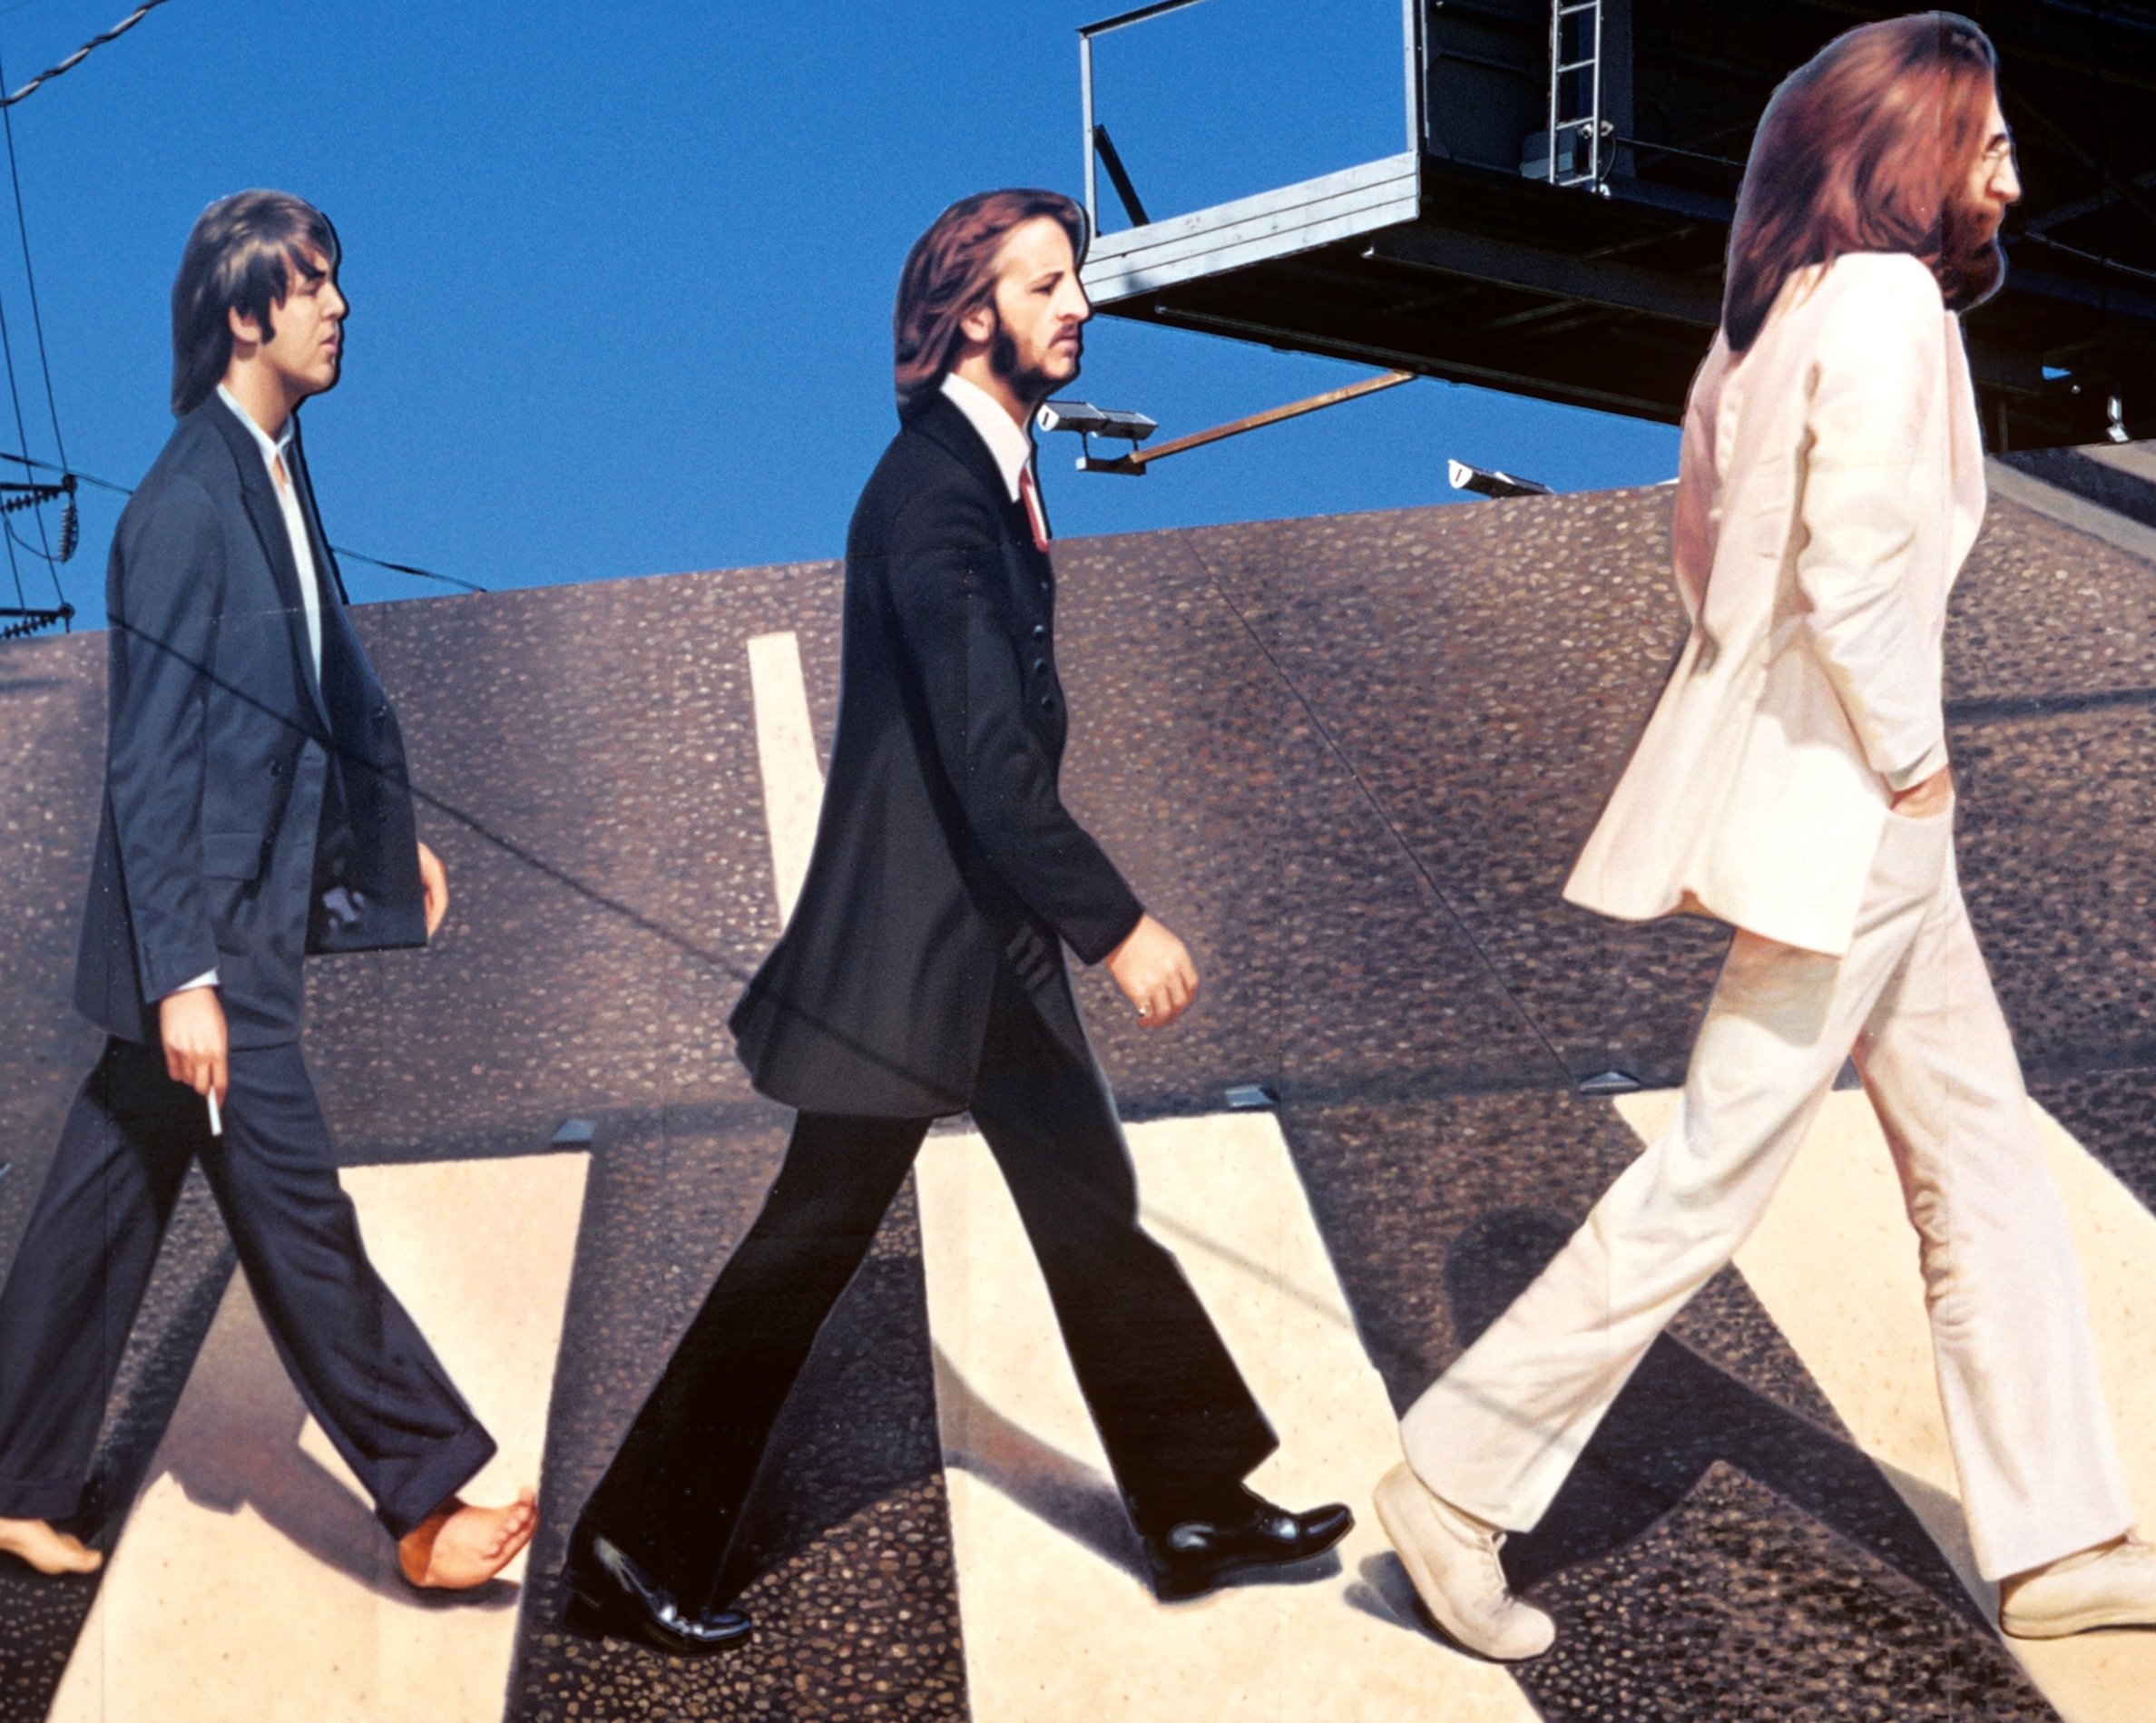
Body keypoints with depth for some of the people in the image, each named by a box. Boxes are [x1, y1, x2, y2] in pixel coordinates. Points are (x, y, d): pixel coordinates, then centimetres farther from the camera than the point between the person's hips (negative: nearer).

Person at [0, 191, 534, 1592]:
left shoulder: (279, 476, 8)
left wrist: (396, 833, 22)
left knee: (113, 1199, 16)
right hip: (206, 936, -9)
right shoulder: (184, 507, -18)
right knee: (296, 1209, -1)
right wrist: (183, 977, -21)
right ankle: (425, 1499, 7)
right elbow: (151, 764, -20)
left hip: (261, 917, 9)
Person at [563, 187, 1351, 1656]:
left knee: (1091, 1208, 15)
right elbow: (987, 750, -27)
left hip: (997, 933, 10)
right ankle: (637, 1550, 12)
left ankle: (1200, 1504, 26)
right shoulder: (932, 491, -21)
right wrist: (1120, 925, -27)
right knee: (812, 1243, 0)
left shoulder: (996, 466, 10)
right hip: (910, 940, -9)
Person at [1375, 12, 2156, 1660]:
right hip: (1845, 812, -10)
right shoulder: (1888, 304, -17)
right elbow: (1856, 578, -26)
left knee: (1983, 1156, 15)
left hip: (1826, 786, 10)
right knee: (1708, 1180, -2)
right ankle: (1456, 1485, 9)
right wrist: (1910, 764, -13)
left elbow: (1708, 541, 17)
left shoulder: (1776, 313, 11)